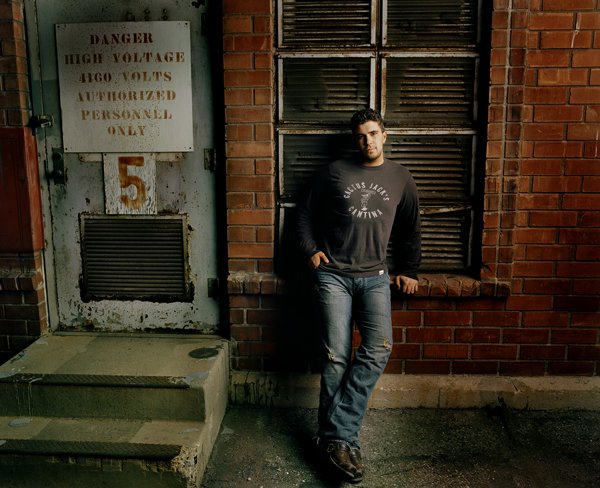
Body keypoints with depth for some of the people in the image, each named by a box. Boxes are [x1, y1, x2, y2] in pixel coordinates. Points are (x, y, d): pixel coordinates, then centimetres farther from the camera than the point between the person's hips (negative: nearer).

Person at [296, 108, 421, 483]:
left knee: (379, 348, -18)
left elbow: (410, 229, 21)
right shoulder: (335, 172, 6)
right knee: (337, 357, -8)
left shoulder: (400, 178, 12)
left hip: (375, 277, 2)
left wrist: (409, 271, 17)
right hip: (333, 275, -1)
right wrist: (310, 250, 3)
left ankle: (335, 436, -13)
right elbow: (306, 212, 13)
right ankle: (339, 438, 4)